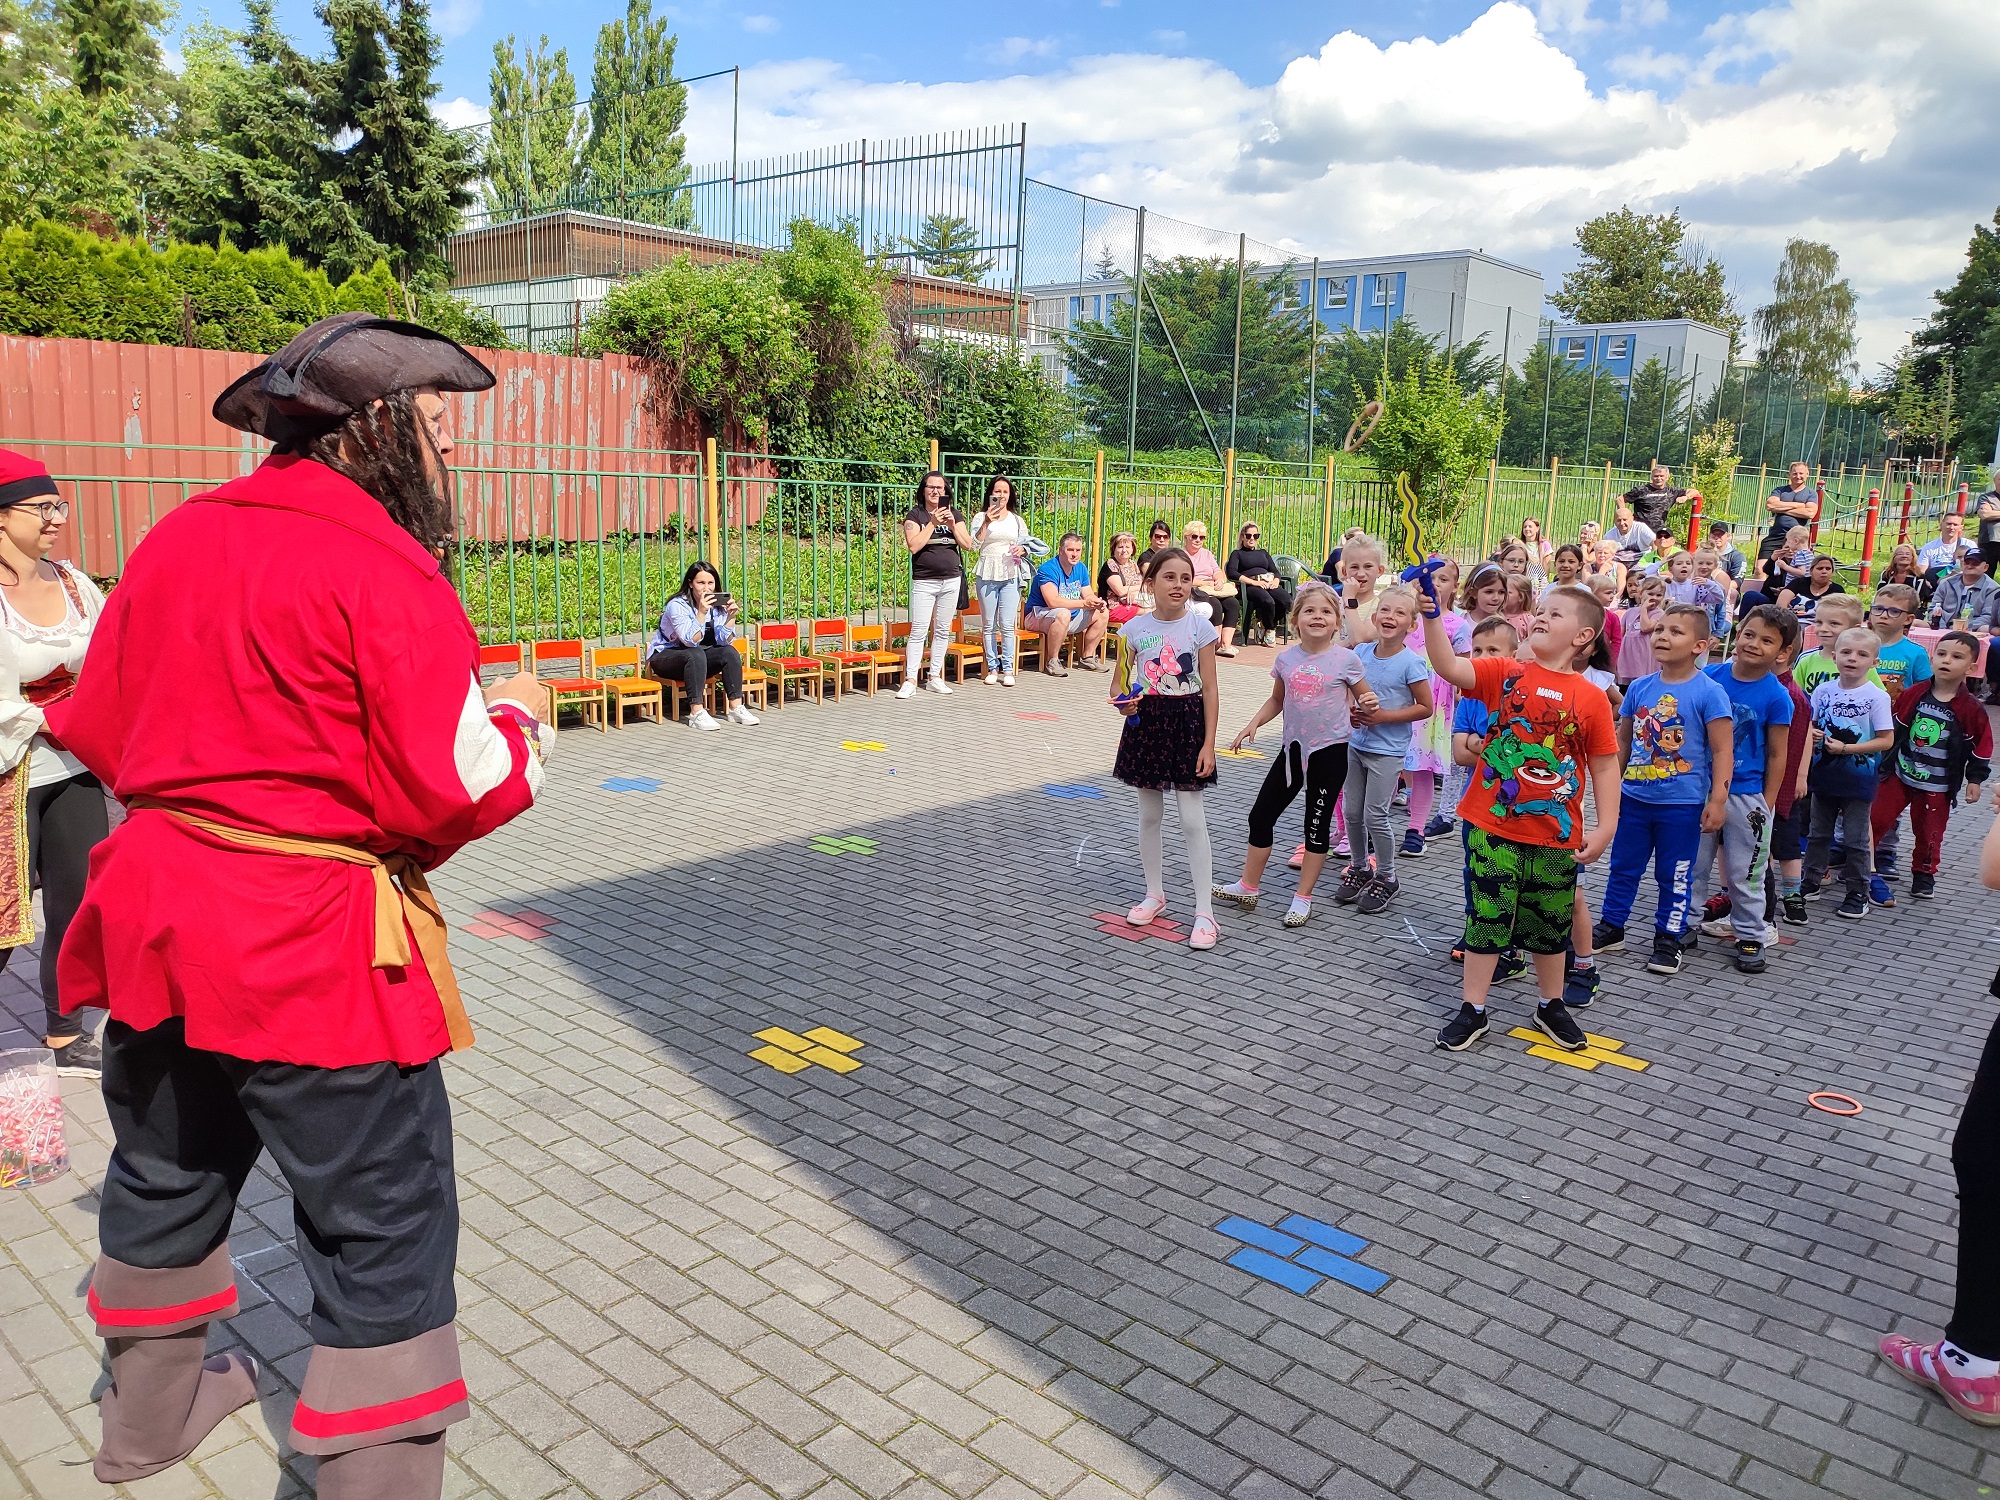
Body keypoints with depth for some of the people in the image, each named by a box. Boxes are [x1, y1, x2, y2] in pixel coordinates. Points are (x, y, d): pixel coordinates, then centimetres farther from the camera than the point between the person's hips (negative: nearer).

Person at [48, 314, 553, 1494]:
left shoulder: (177, 539, 5)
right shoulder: (384, 570, -17)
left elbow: (99, 730, 11)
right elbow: (449, 792, -18)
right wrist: (519, 725, 0)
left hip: (155, 914, 8)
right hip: (313, 948, -8)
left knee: (167, 1175, 28)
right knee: (386, 1230, 4)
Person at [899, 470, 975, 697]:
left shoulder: (953, 514, 10)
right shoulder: (915, 515, -1)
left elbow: (967, 544, 3)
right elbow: (914, 546, -14)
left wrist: (952, 525, -10)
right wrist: (933, 523, -17)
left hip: (951, 580, 4)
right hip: (924, 582, -4)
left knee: (943, 631, 8)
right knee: (918, 631, -9)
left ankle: (935, 677, 16)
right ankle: (910, 680, -7)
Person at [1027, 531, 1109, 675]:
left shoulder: (1081, 568, 6)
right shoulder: (1048, 569, -21)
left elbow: (1089, 595, 8)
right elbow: (1052, 601, -32)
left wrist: (1097, 602, -17)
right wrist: (1084, 603, -33)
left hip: (1070, 617, 9)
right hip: (1039, 617, -9)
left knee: (1103, 613, 3)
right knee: (1063, 614, -40)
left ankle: (1087, 657, 12)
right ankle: (1051, 661, -26)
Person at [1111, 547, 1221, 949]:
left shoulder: (1200, 627, -5)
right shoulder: (1134, 628, 0)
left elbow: (1209, 689, -4)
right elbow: (1119, 681, 7)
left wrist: (1208, 743, -9)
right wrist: (1121, 701, -17)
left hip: (1187, 722, -3)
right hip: (1145, 720, 3)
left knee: (1192, 820, -4)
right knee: (1149, 814, 13)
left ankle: (1205, 912, 1)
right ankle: (1155, 893, 30)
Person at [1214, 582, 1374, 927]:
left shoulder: (1346, 659, -8)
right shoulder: (1286, 658, 1)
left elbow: (1365, 699, 3)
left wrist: (1370, 703, -19)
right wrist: (1253, 724, 2)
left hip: (1330, 751, -4)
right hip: (1293, 747, 4)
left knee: (1317, 824, 5)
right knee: (1261, 814, 7)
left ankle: (1303, 898, 17)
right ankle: (1247, 887, 21)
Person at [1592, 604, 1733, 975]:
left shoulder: (1709, 692, -12)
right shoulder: (1639, 688, 2)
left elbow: (1722, 751, -12)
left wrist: (1717, 800, -16)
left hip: (1682, 805, -4)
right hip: (1634, 798, 5)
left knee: (1674, 875, 8)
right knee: (1623, 867, 15)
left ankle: (1668, 940, 22)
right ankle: (1610, 928, 29)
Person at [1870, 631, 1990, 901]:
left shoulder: (1970, 709, -10)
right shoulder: (1913, 694, -5)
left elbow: (1981, 747, -1)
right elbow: (1894, 728, 6)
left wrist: (1975, 780, 1)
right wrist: (1886, 760, 9)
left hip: (1937, 785, -1)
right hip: (1899, 773, 2)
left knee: (1929, 832, 9)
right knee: (1876, 819, 2)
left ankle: (1924, 874, 28)